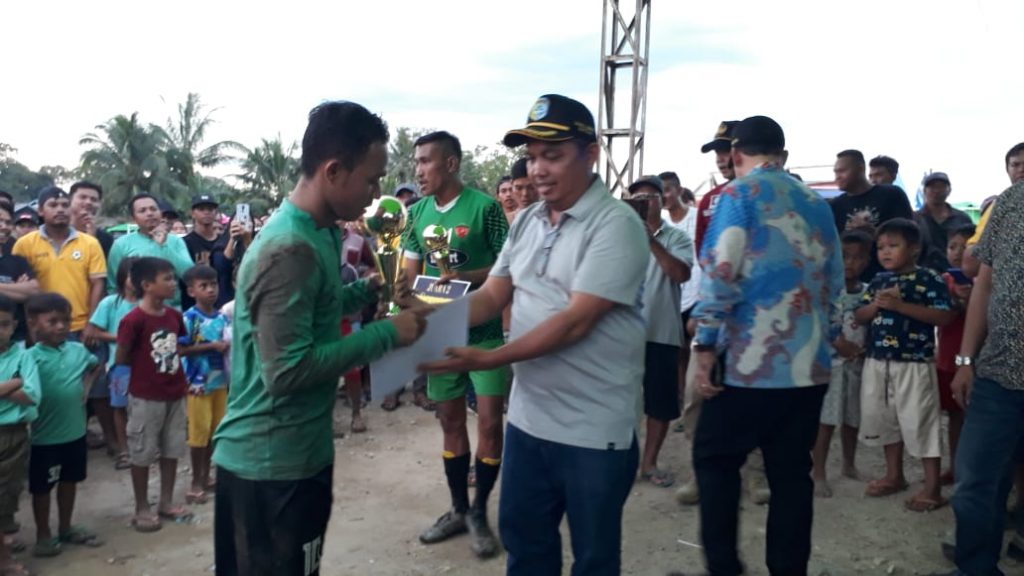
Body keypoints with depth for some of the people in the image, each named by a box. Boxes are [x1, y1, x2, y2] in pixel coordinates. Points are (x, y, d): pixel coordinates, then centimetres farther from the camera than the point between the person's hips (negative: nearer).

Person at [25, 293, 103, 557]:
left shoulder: (79, 350, -3)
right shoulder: (31, 358, -18)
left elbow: (97, 367, 16)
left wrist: (86, 387, 3)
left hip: (75, 431, 5)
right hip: (45, 436, -5)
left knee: (70, 481, 19)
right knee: (42, 487, 12)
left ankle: (66, 528, 37)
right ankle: (43, 535, 28)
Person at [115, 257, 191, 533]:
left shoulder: (174, 316, 2)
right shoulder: (133, 320, -18)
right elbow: (120, 359, -11)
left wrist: (172, 364, 2)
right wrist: (145, 363, -1)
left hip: (175, 394, 6)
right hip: (145, 397, -6)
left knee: (172, 450, 14)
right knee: (142, 453, 7)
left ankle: (166, 502, 28)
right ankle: (142, 508, 19)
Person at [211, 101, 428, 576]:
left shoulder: (314, 232, 5)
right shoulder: (291, 249, -25)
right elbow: (288, 370, -29)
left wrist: (366, 291, 6)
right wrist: (386, 333, -23)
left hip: (293, 452, 9)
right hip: (271, 463, -9)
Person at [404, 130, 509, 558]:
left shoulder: (485, 207, -10)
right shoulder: (417, 214, 6)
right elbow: (411, 273, 10)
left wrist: (468, 276, -22)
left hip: (485, 331, -5)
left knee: (489, 423, -4)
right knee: (450, 421, 13)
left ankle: (479, 512, 16)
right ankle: (458, 510, 28)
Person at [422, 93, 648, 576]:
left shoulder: (616, 224, -16)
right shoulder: (526, 222, 8)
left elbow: (576, 321, -23)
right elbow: (491, 297, 7)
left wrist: (490, 360, -27)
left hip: (593, 429, -7)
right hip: (528, 417, 7)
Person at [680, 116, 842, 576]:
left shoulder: (740, 194, -4)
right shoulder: (817, 203, 15)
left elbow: (720, 274, -13)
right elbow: (835, 283, 18)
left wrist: (705, 346, -9)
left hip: (753, 362, -6)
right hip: (810, 364, 6)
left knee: (714, 459, 9)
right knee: (791, 473, 12)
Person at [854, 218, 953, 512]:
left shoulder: (929, 279, -8)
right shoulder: (878, 281, 9)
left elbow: (945, 317, -19)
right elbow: (859, 316, 10)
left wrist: (900, 305, -23)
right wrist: (876, 304, -12)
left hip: (915, 364, -6)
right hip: (878, 362, 7)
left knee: (920, 422, -2)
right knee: (885, 419, 16)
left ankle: (932, 488, 10)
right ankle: (894, 475, 33)